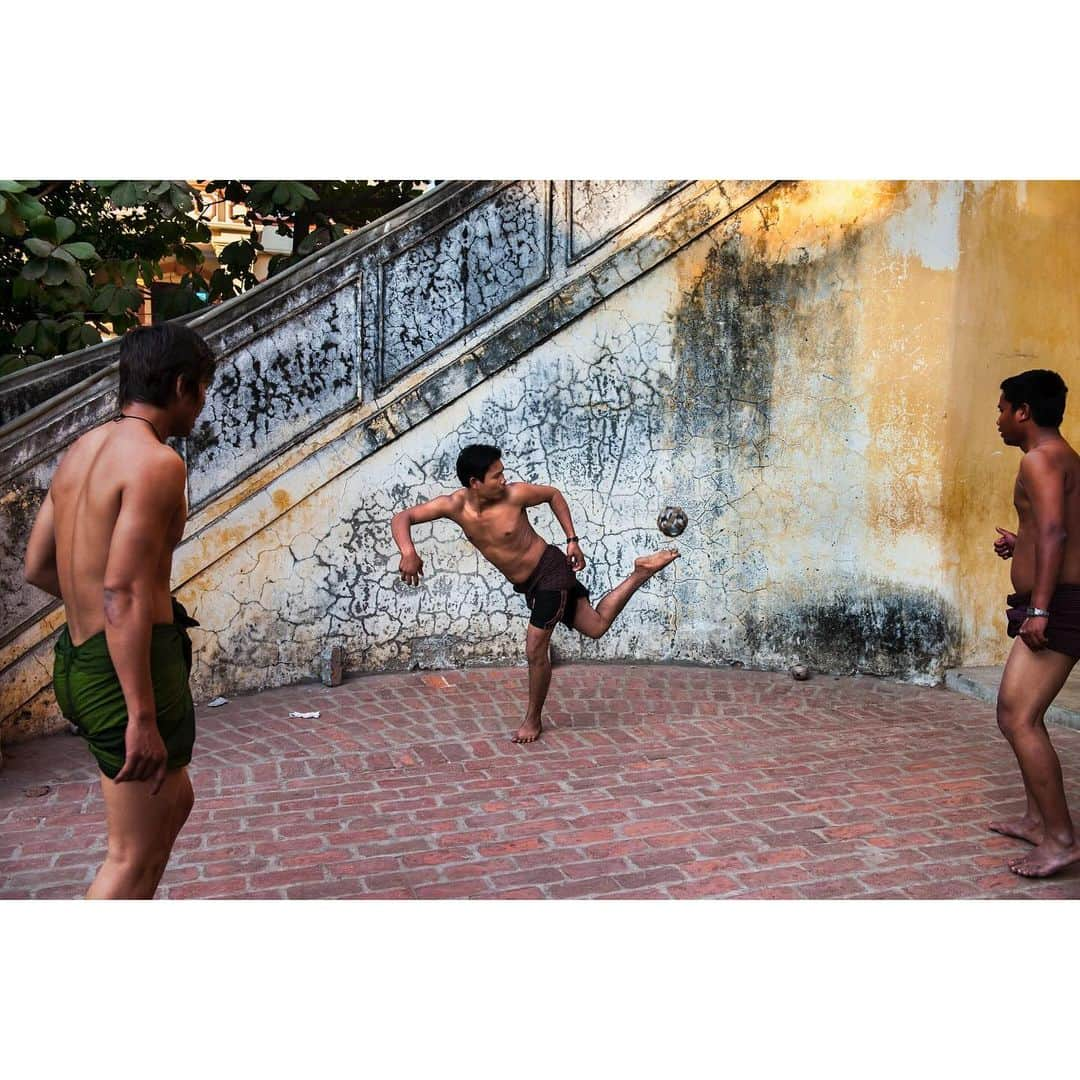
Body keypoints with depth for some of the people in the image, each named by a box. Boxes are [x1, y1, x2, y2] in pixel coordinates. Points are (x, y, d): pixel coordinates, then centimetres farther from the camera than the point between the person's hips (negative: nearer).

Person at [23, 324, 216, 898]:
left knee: (173, 801, 27)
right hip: (131, 666, -10)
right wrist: (143, 717, -23)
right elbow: (124, 593, -24)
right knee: (136, 857, 5)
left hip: (79, 658, 10)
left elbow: (36, 567, 15)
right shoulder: (157, 462, -18)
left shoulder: (80, 451, 10)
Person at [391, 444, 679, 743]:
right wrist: (408, 552, -36)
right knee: (596, 626, 15)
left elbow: (553, 494, -1)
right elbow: (402, 518, -16)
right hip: (527, 584, 5)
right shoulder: (455, 505, -14)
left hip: (550, 570, -5)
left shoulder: (514, 494, -21)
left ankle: (533, 720, 17)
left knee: (535, 651, -5)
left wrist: (572, 540, -4)